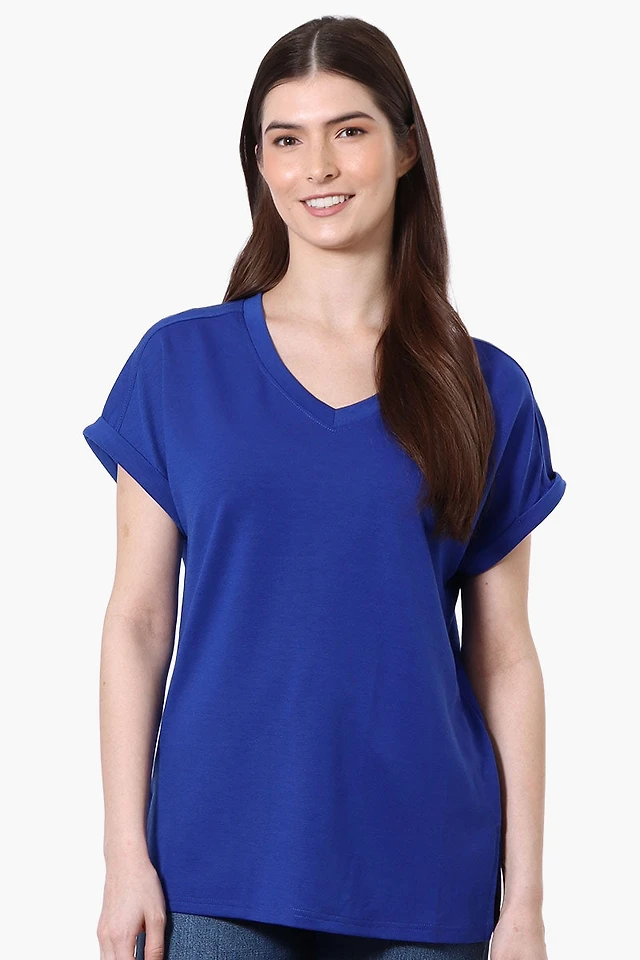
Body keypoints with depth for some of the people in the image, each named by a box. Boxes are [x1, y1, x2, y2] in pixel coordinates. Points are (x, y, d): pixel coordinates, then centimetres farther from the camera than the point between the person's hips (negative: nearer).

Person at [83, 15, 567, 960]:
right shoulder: (180, 363, 2)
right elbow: (138, 620, 1)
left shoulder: (488, 390, 3)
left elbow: (506, 658, 3)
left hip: (423, 881, 1)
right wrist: (125, 854, -4)